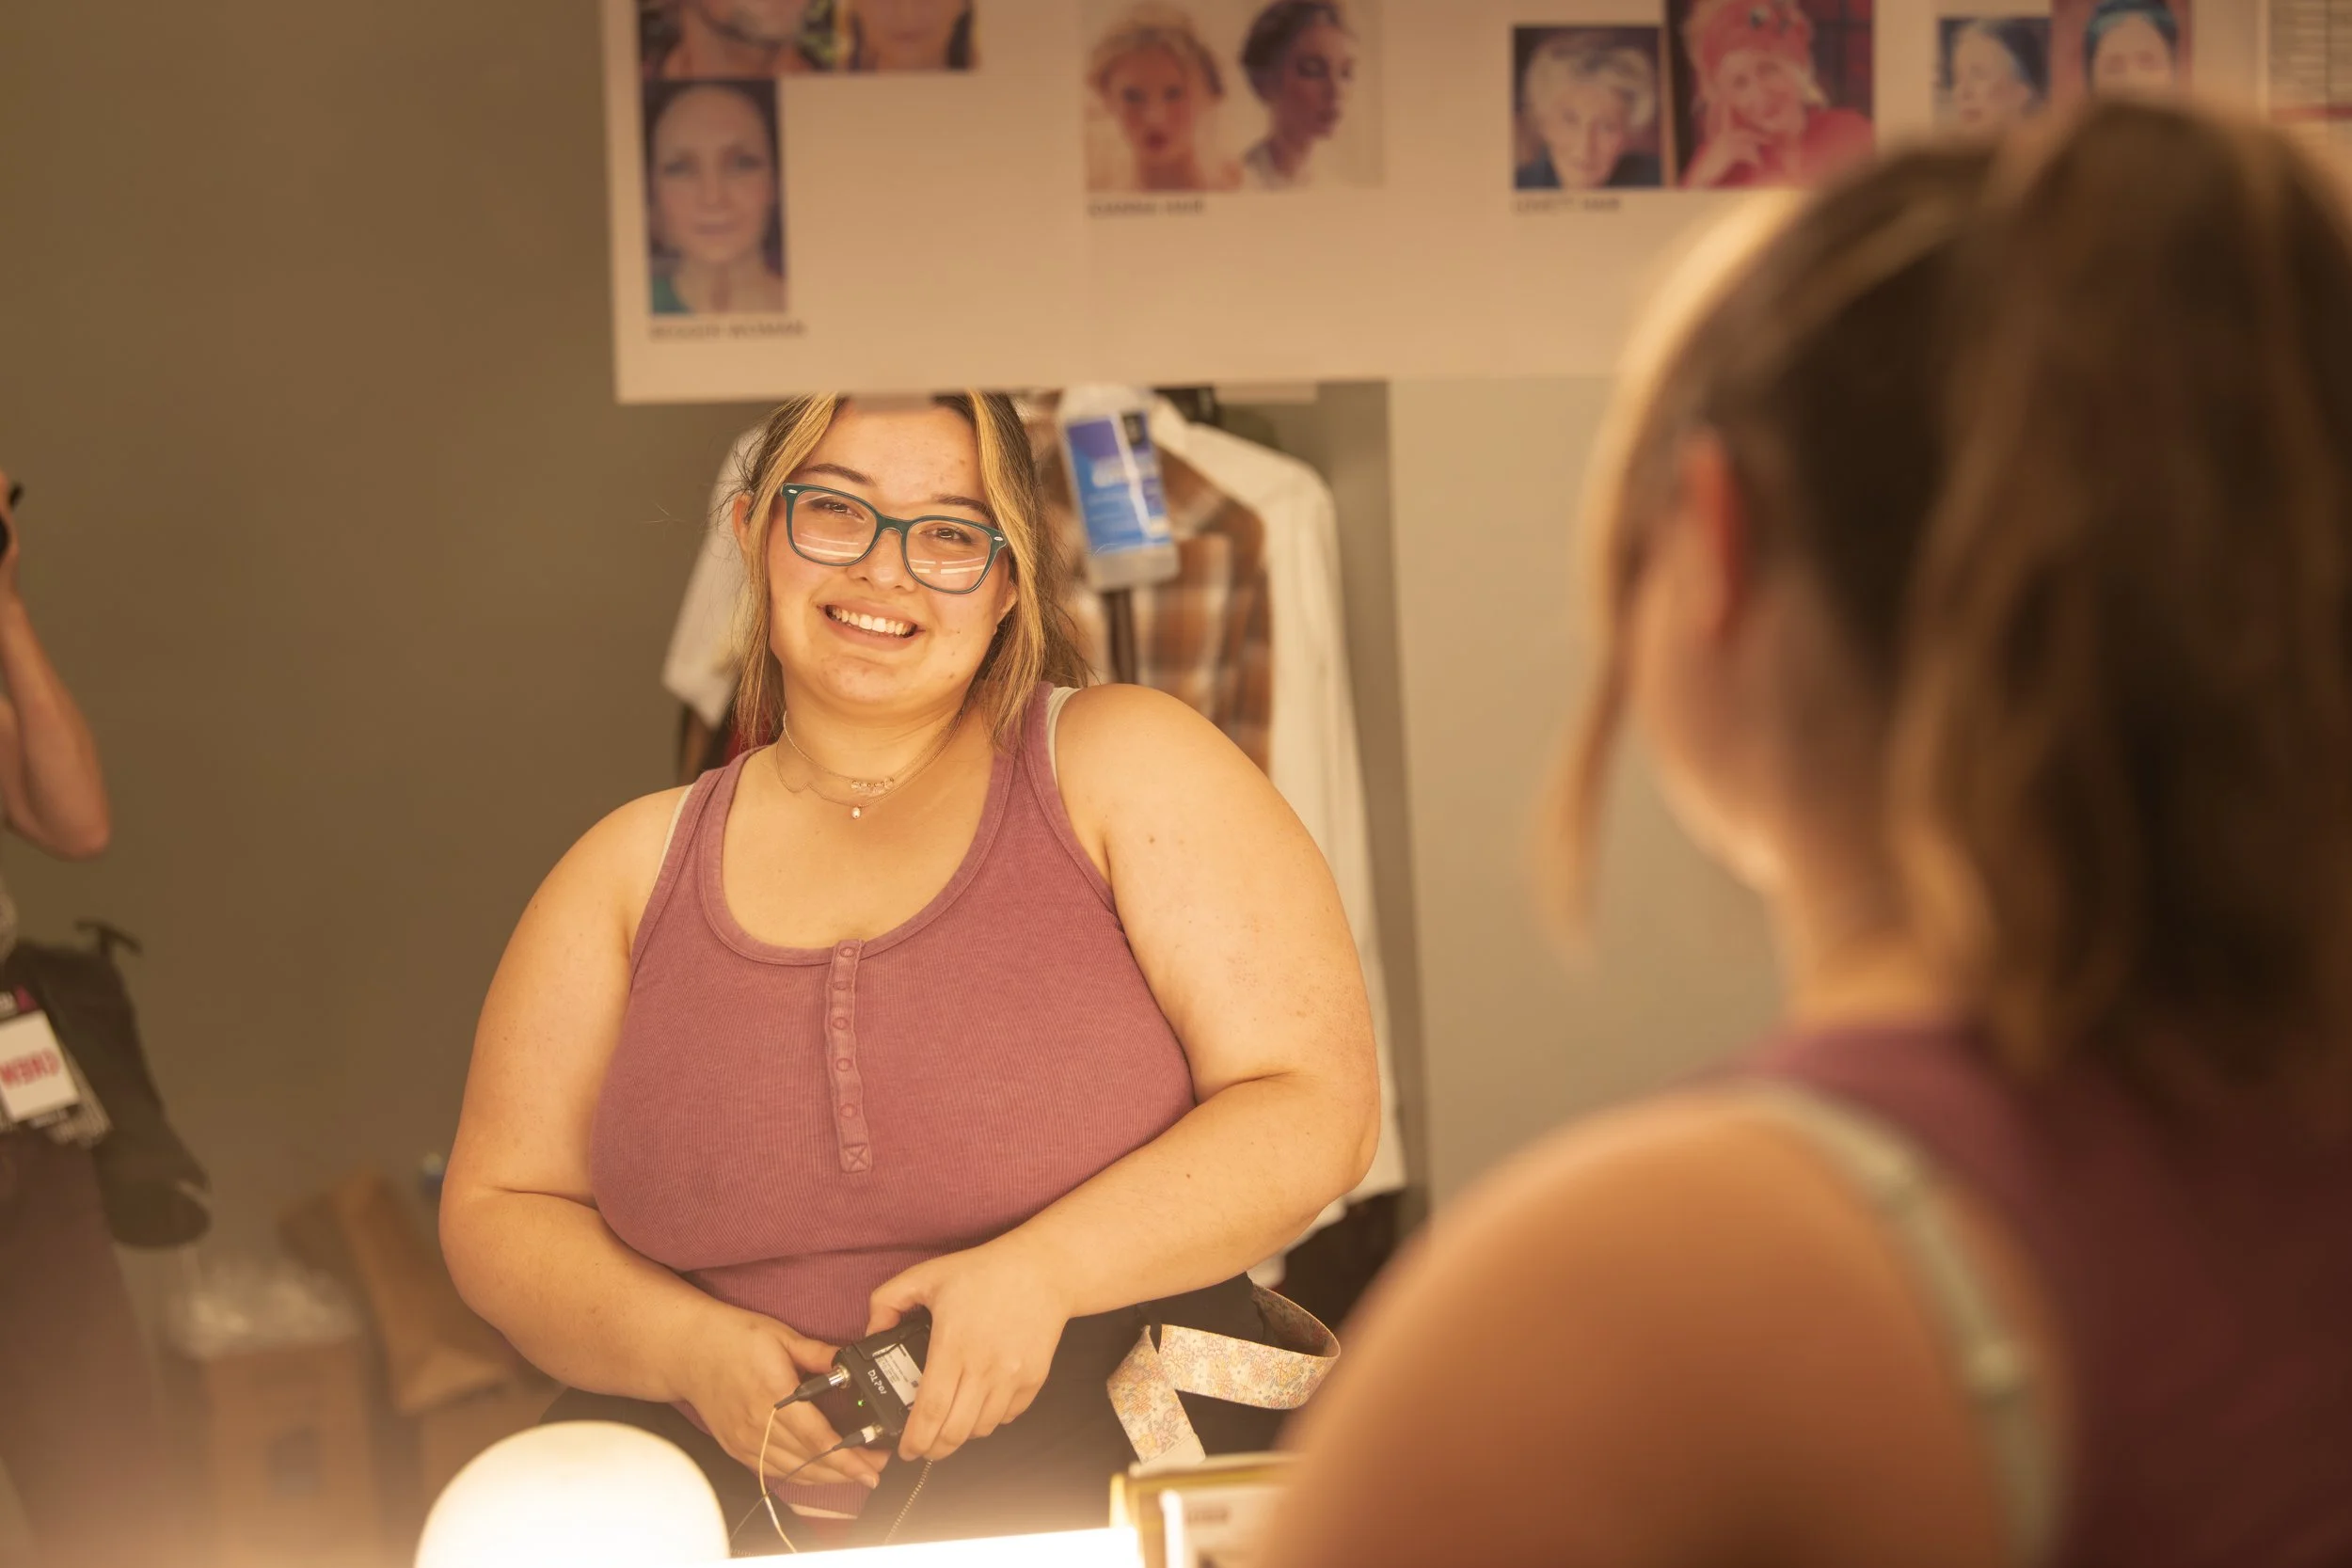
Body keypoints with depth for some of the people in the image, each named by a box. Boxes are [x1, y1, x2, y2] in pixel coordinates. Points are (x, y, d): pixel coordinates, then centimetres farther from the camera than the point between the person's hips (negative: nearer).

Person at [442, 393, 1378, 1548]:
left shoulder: (1122, 768, 7)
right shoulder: (634, 870, 15)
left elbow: (1316, 1107, 1)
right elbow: (496, 1210, 17)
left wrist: (1044, 1271, -13)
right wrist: (684, 1346, -3)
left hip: (1114, 1509, -2)